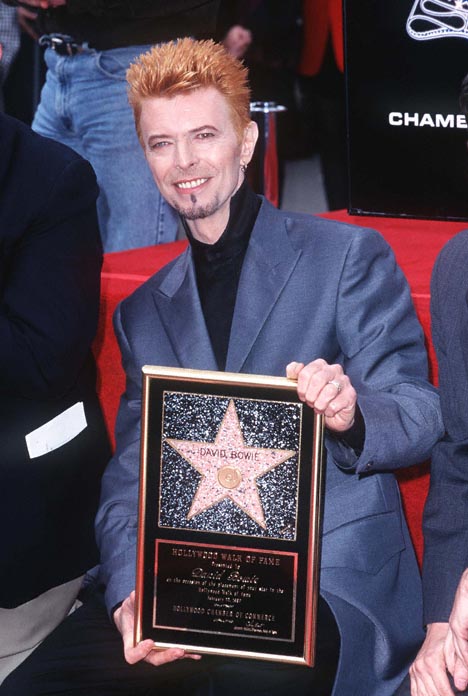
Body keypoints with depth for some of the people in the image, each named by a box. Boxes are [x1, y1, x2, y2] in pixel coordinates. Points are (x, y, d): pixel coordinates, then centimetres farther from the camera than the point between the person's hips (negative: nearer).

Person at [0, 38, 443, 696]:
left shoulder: (349, 257, 6)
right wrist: (130, 590, -7)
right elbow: (129, 475, 14)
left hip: (329, 575, -4)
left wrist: (349, 412, -24)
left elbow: (422, 418, 1)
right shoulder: (144, 313, 21)